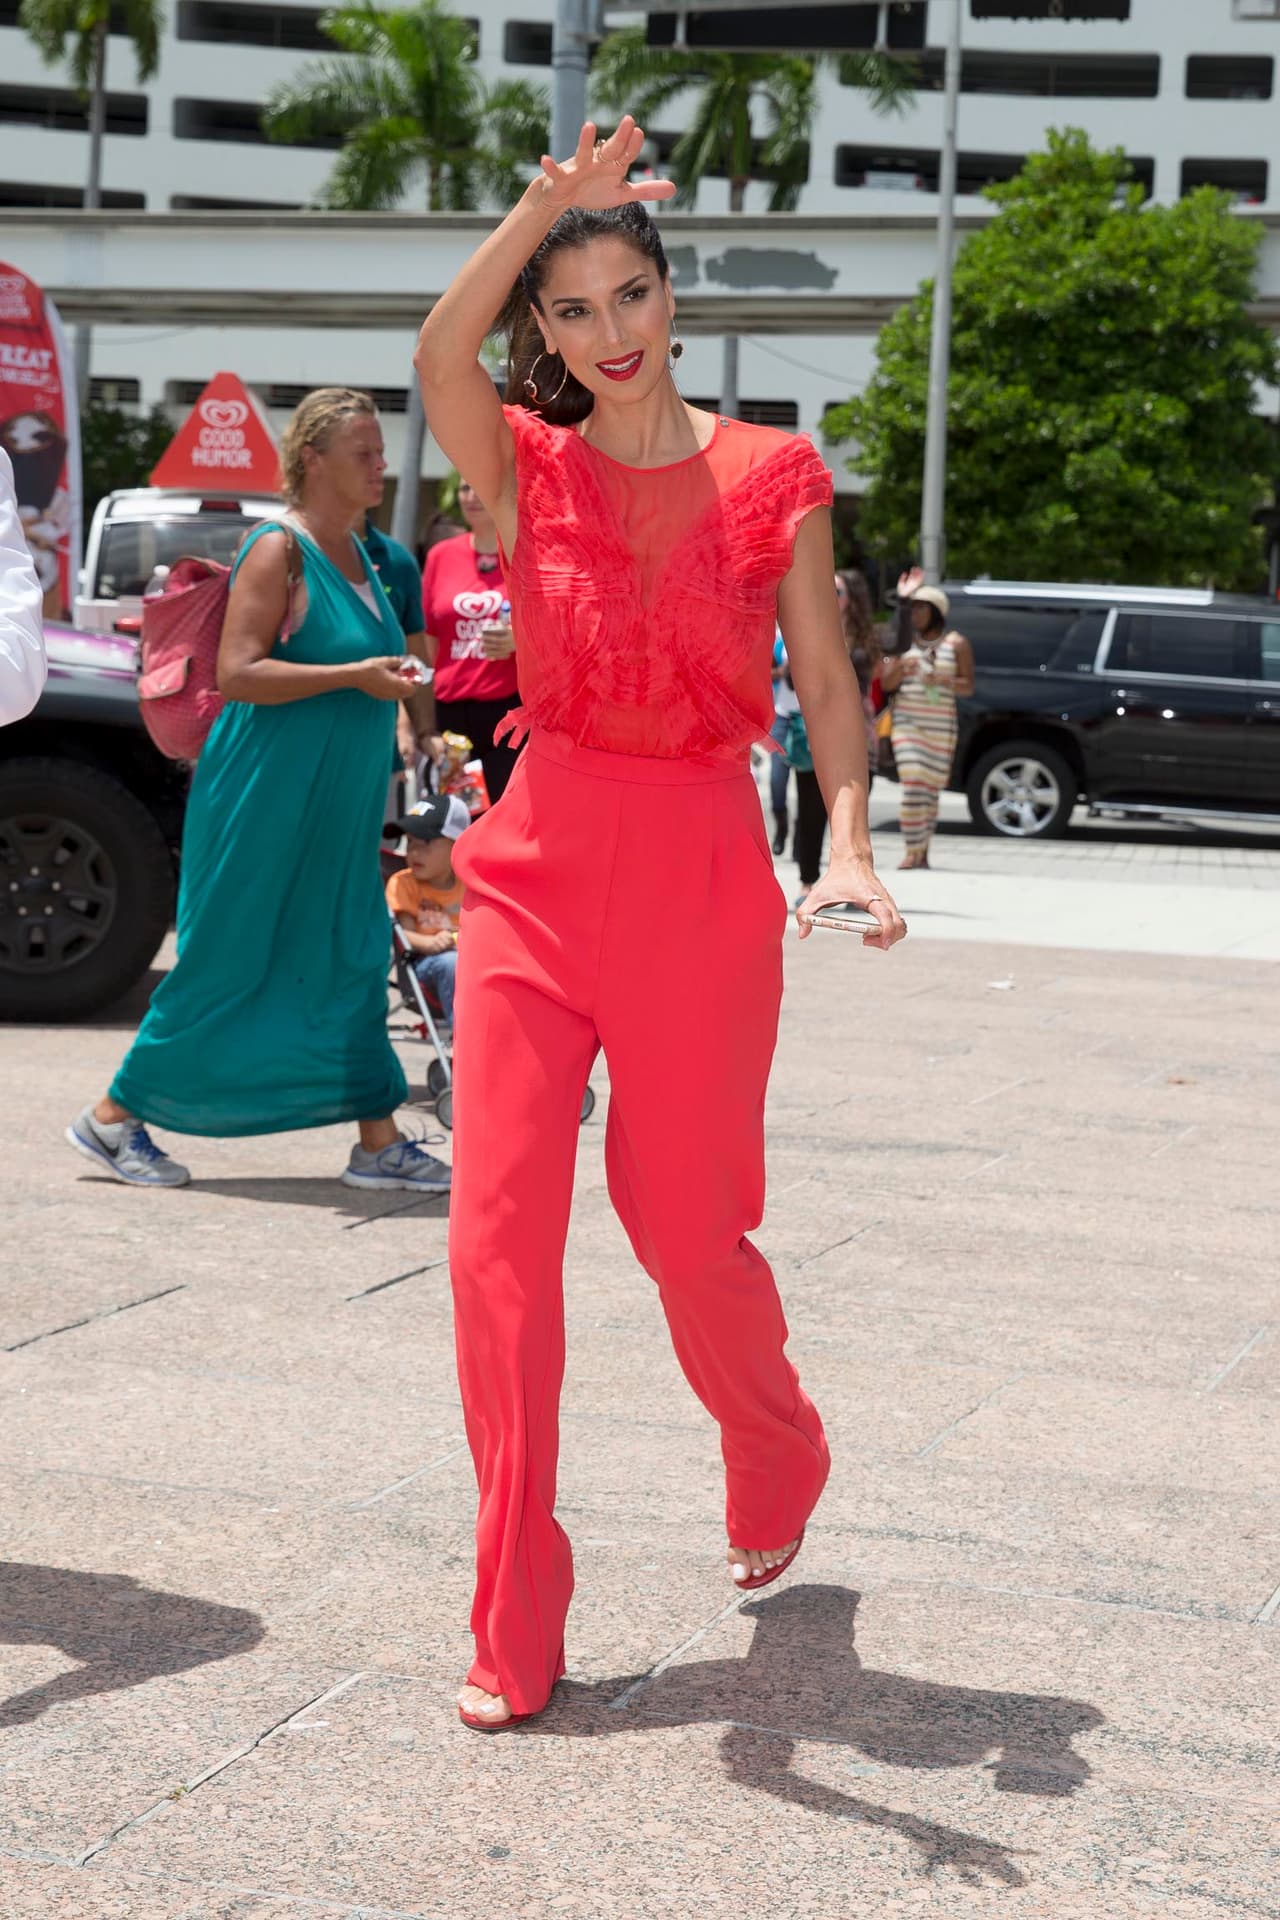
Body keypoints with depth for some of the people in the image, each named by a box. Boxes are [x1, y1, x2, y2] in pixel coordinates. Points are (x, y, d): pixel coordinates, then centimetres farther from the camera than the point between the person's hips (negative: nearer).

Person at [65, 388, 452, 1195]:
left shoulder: (358, 553, 13)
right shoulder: (278, 549, -13)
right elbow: (237, 672, -21)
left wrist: (393, 686, 12)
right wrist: (355, 676, -23)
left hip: (338, 808, 8)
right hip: (265, 800, -8)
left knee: (351, 963, 8)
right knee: (224, 965, -1)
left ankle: (379, 1141, 12)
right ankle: (114, 1118, 13)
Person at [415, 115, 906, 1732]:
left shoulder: (774, 477, 2)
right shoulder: (525, 466, 3)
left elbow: (825, 680, 3)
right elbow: (439, 357, -18)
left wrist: (849, 844, -13)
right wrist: (545, 205, -32)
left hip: (703, 880, -1)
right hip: (541, 868, 1)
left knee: (687, 1227, 7)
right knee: (497, 1236, -4)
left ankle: (778, 1467, 41)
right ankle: (514, 1626, 7)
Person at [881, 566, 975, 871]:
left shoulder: (956, 644, 4)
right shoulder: (905, 641, 11)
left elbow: (968, 686, -1)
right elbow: (885, 683, 7)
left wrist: (943, 680, -19)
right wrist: (901, 669, -14)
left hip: (940, 725, -1)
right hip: (906, 722, 1)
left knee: (931, 787, 2)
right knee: (912, 784, -13)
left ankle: (923, 850, 13)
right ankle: (912, 852, -14)